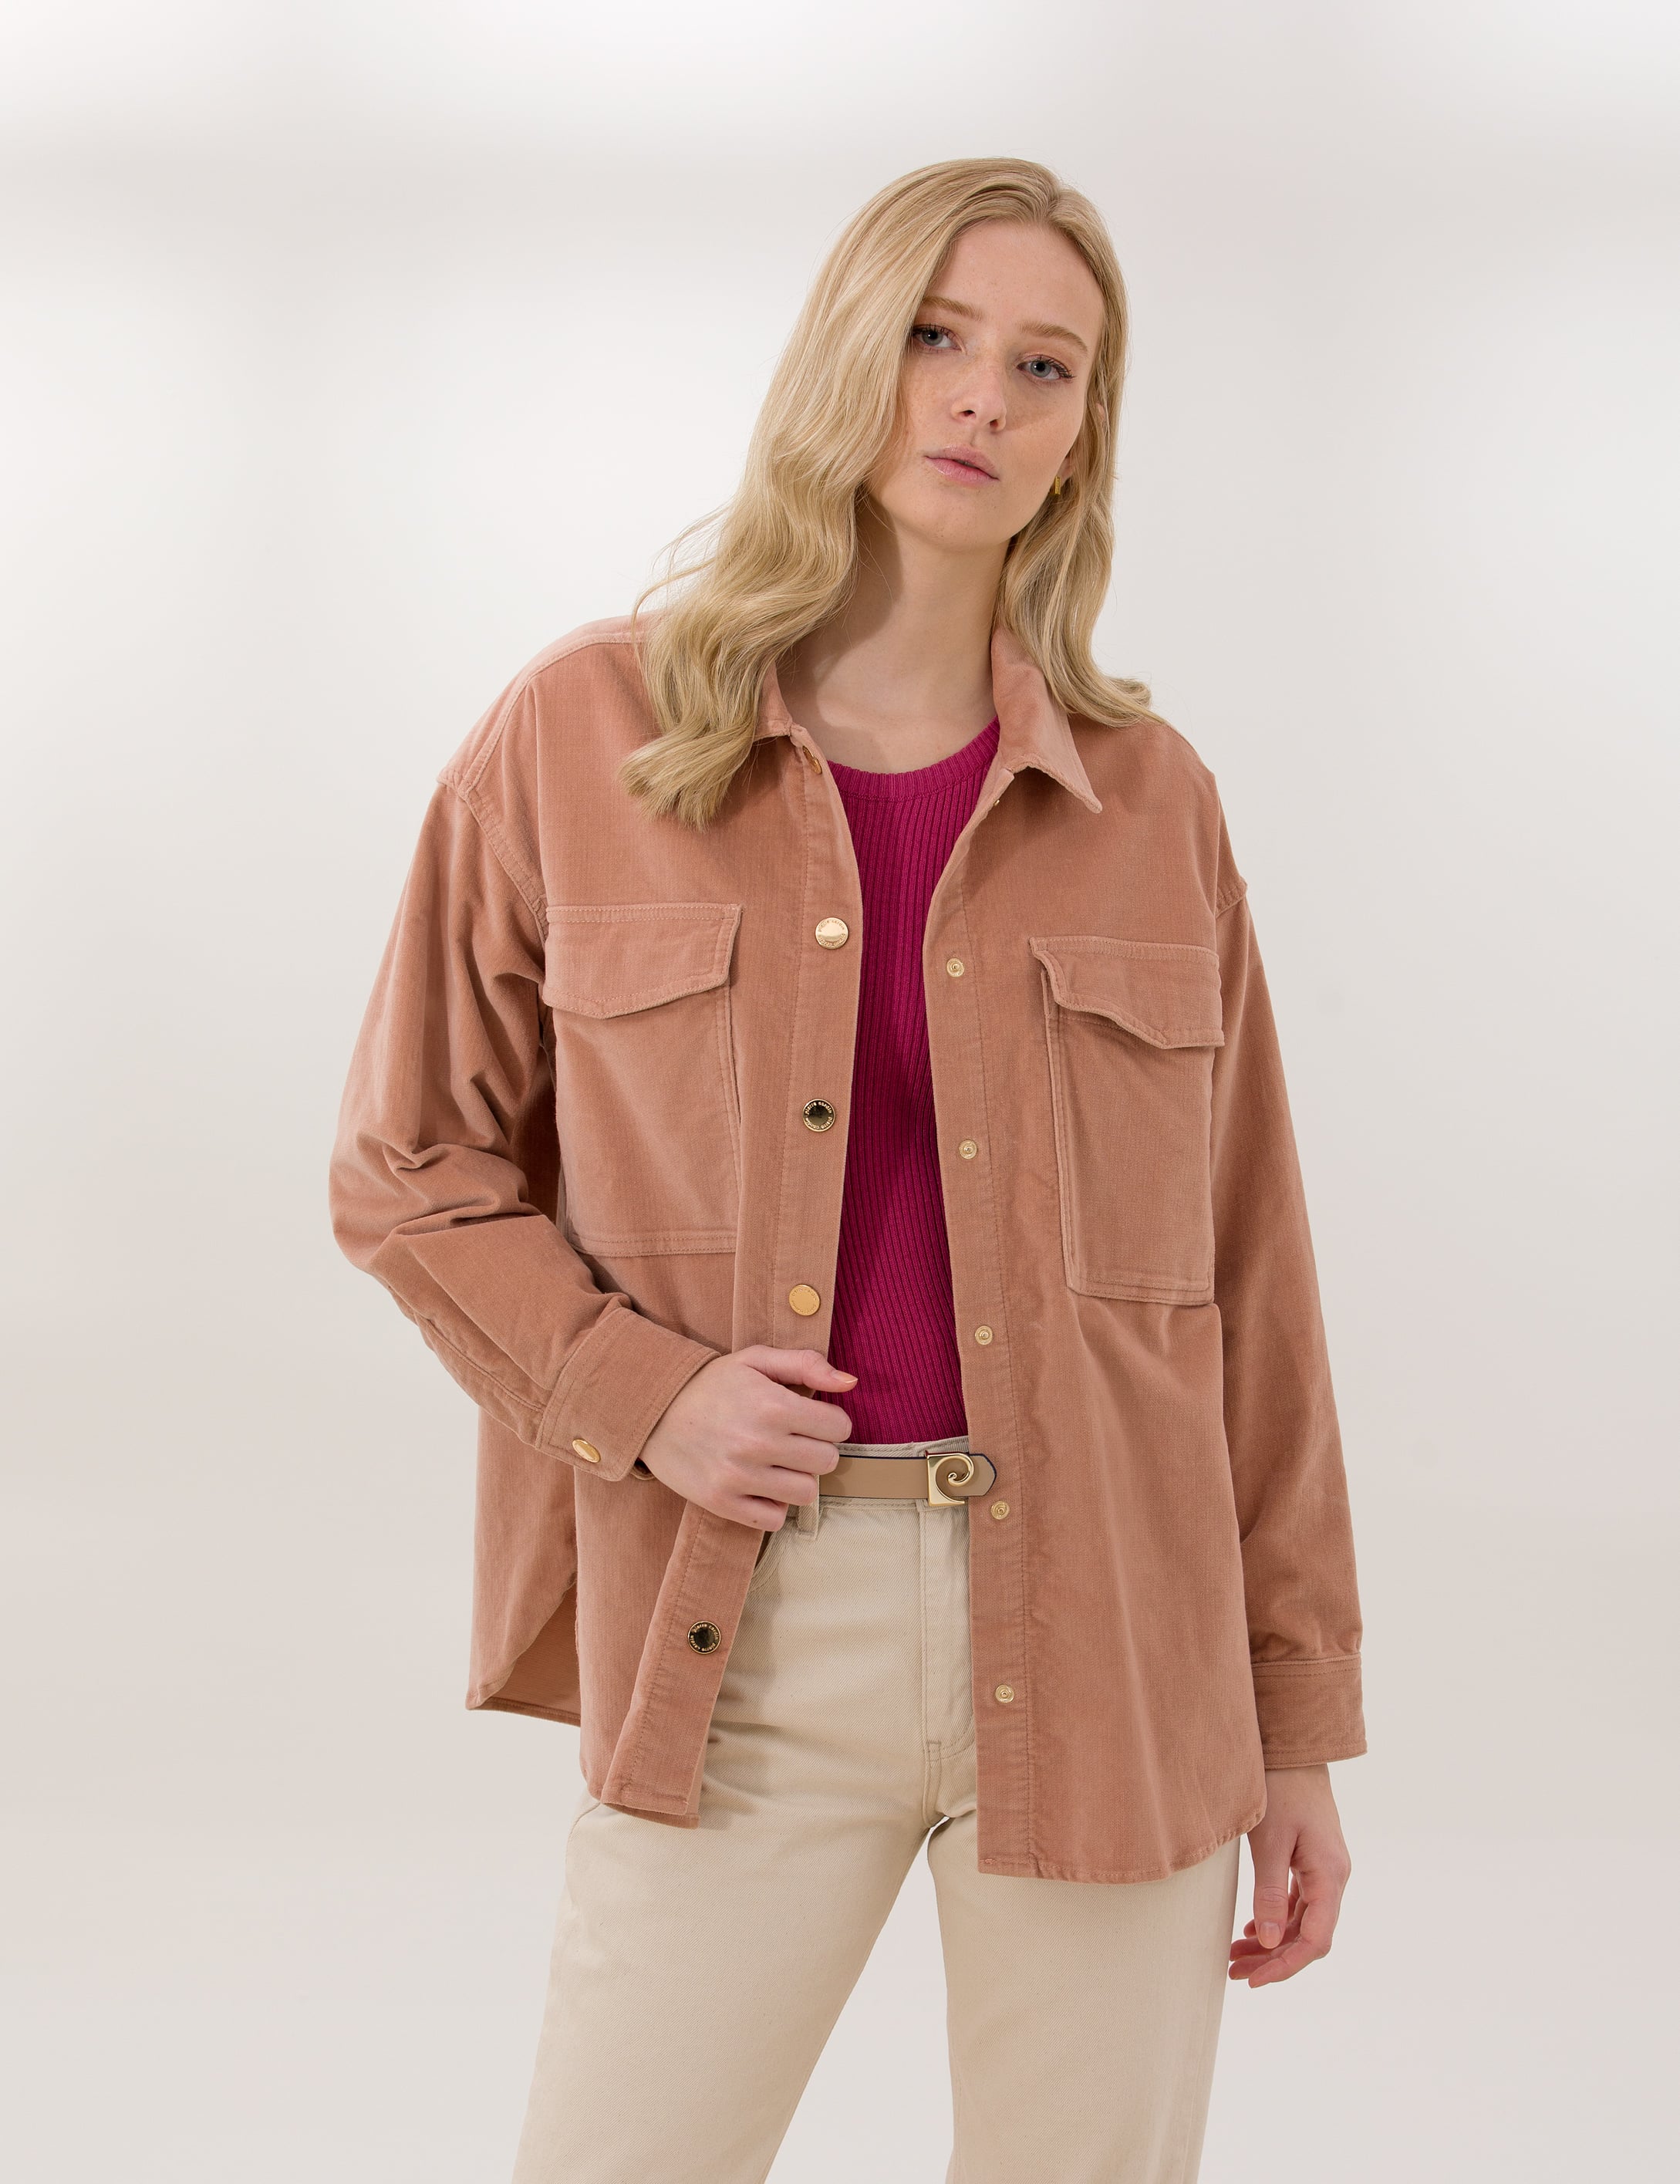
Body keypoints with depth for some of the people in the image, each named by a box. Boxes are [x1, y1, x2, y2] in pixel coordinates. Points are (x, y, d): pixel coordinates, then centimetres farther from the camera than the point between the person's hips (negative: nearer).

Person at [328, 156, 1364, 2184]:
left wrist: (1299, 1725, 8)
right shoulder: (584, 737, 1)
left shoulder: (1148, 800, 4)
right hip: (740, 1648, -1)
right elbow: (411, 1164, 7)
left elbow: (1243, 1280, 8)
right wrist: (635, 1392, -9)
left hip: (1103, 1637, 1)